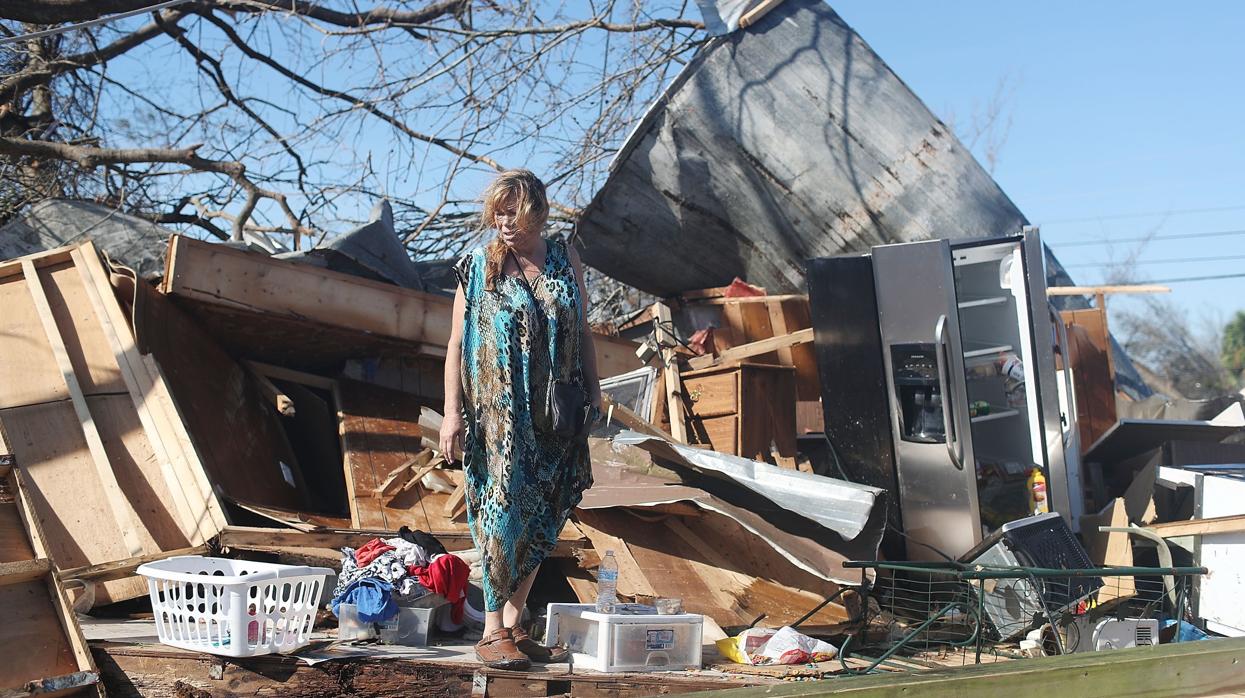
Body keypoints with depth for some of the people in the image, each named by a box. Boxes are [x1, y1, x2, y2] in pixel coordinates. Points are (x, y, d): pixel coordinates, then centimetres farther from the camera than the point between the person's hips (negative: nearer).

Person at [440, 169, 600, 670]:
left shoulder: (566, 261, 8)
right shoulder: (478, 265, -1)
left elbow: (583, 333, 15)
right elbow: (456, 343, -2)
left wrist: (592, 391, 7)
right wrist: (452, 411, -9)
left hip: (555, 417, 4)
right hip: (498, 415, -4)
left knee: (541, 519, 6)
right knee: (504, 512, -8)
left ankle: (514, 626, 16)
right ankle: (493, 633, 0)